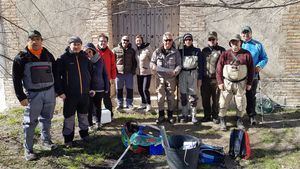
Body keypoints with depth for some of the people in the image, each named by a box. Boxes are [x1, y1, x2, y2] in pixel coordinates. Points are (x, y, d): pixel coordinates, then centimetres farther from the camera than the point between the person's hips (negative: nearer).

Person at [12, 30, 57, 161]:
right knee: (30, 122, 0)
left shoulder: (48, 55, 8)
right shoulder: (22, 57, -3)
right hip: (33, 94, -3)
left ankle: (46, 141, 32)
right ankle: (28, 150, 10)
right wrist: (21, 97, -10)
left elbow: (55, 73, 15)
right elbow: (16, 79, -4)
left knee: (46, 119, 15)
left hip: (49, 92, 4)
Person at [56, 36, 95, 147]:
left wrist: (91, 87, 12)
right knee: (69, 117, 5)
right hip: (70, 94, -4)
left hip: (85, 93, 4)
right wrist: (60, 91, -12)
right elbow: (57, 75, -8)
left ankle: (84, 134, 34)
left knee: (84, 115, 17)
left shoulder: (85, 58, 7)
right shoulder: (63, 58, -6)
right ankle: (68, 138, 19)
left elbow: (91, 73, 17)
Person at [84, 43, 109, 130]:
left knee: (98, 107, 13)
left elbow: (105, 74, 4)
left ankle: (98, 123, 29)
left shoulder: (100, 60, 0)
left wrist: (106, 87, 2)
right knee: (89, 108, 4)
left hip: (99, 88, 1)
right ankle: (90, 124, 18)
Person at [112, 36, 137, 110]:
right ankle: (120, 104, 18)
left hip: (129, 73, 1)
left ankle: (129, 104, 16)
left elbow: (134, 62, 14)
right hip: (118, 73, -1)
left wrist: (133, 71, 3)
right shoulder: (115, 50, 3)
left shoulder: (132, 51, 9)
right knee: (119, 89, 7)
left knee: (130, 89, 4)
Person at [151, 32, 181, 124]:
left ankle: (170, 115, 20)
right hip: (160, 77, 0)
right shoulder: (157, 51, 5)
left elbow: (179, 65, 1)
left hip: (171, 78, 0)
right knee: (160, 96, 2)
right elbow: (152, 62, 12)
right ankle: (161, 116, 14)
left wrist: (175, 72, -18)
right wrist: (153, 66, -11)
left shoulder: (176, 52, 2)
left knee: (171, 97, 7)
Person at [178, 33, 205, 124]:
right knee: (183, 96, 3)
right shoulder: (180, 51, 8)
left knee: (193, 95, -2)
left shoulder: (197, 51, 4)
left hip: (193, 74, -1)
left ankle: (193, 116, 7)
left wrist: (200, 78, -1)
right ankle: (184, 115, 13)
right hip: (182, 74, 2)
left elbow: (200, 65, 4)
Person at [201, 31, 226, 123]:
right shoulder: (204, 50, 14)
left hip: (216, 79, -3)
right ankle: (207, 115, 22)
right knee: (205, 99, 8)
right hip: (205, 79, 4)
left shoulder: (221, 50, 1)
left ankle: (215, 116, 19)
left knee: (216, 99, 5)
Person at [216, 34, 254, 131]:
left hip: (241, 83, 1)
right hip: (227, 83, -1)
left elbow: (251, 69, 4)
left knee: (241, 103, 8)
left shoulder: (246, 54, -1)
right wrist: (220, 82, -7)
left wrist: (249, 83, 2)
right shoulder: (225, 54, -3)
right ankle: (222, 121, 14)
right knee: (223, 102, 0)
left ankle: (239, 121, 27)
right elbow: (219, 69, -2)